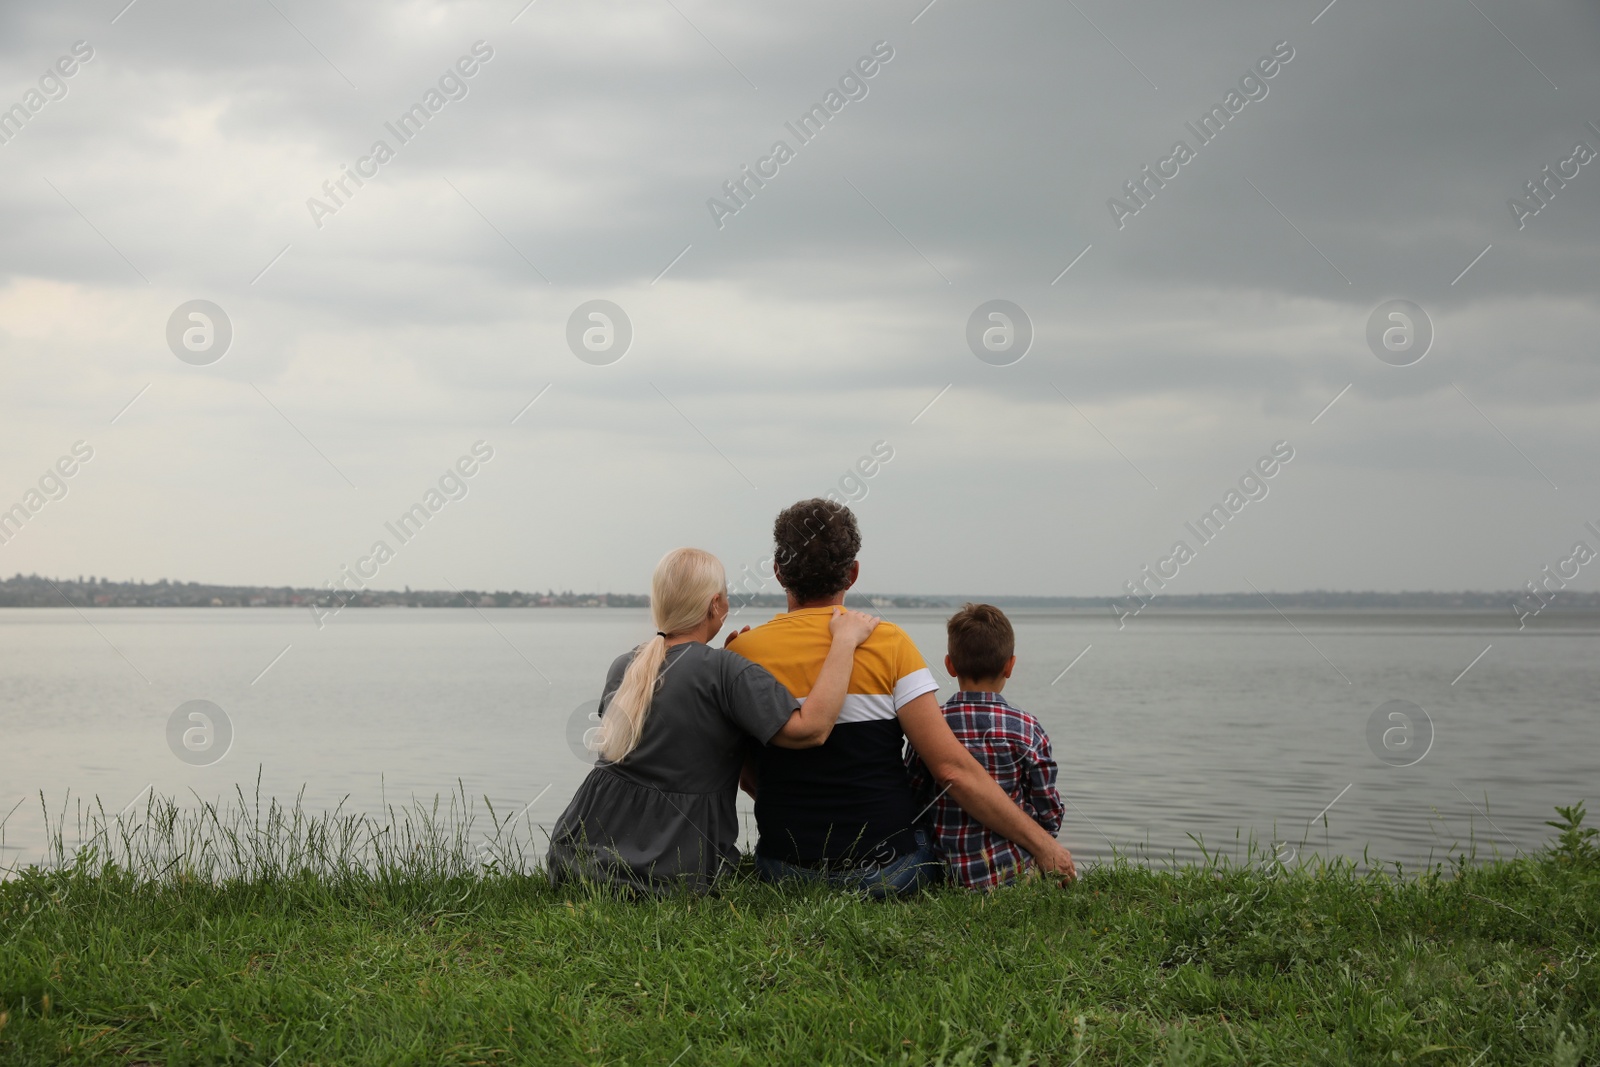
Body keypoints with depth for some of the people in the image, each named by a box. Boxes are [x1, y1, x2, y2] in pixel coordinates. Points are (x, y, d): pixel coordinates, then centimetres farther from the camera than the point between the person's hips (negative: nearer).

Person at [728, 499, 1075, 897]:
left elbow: (747, 779, 3)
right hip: (887, 871, -2)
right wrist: (1041, 843, -10)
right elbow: (952, 768, -15)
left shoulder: (741, 652, -3)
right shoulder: (888, 643, -9)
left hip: (783, 872, 3)